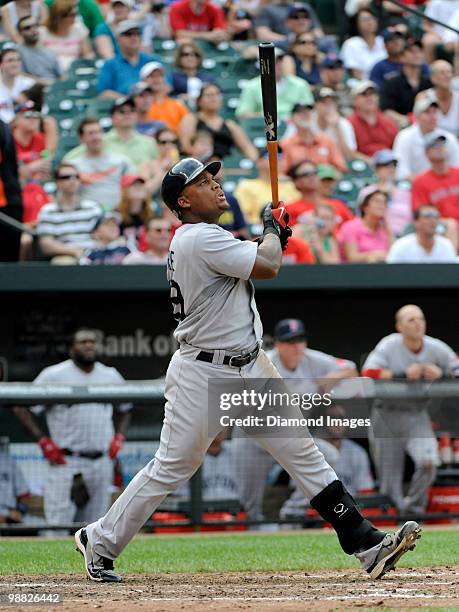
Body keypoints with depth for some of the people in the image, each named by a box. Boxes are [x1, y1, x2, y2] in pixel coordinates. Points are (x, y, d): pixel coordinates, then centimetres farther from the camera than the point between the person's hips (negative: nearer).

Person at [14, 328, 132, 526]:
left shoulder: (111, 376, 12)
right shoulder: (54, 375, -3)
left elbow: (125, 409, 28)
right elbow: (22, 408, -2)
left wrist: (119, 438, 12)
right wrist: (44, 441, -8)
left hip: (102, 463, 5)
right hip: (66, 463, -5)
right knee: (58, 527, -11)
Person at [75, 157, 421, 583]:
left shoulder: (198, 239, 13)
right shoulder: (200, 239, -18)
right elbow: (267, 267, -21)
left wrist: (273, 238, 10)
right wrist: (272, 231, -1)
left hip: (251, 369, 9)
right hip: (202, 375, -9)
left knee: (303, 453, 3)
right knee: (170, 469, 1)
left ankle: (367, 546, 1)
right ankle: (100, 541, 18)